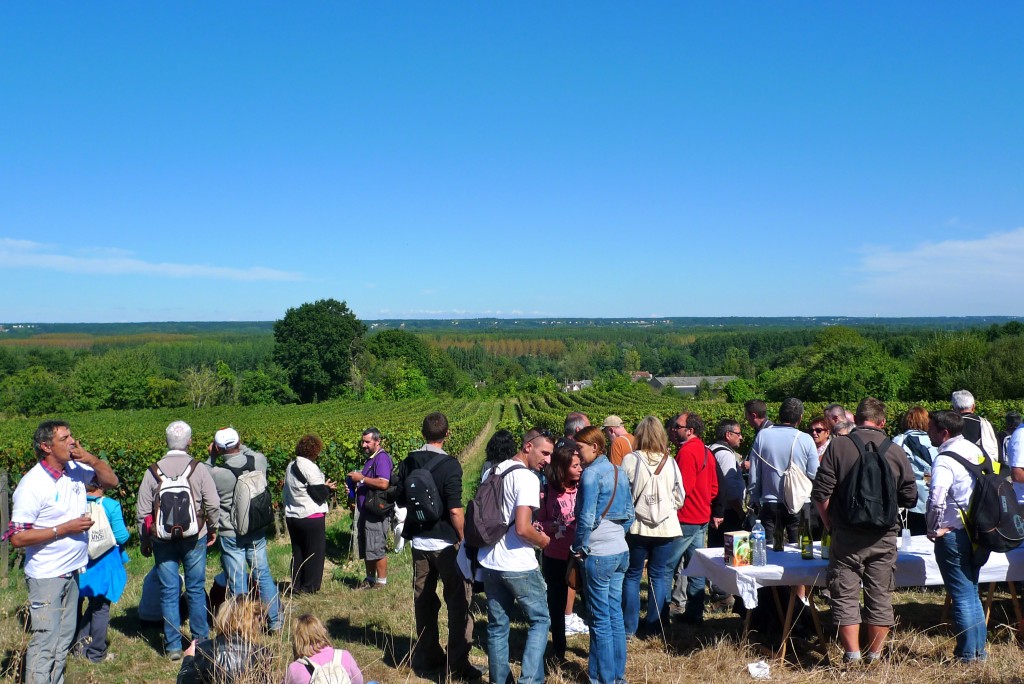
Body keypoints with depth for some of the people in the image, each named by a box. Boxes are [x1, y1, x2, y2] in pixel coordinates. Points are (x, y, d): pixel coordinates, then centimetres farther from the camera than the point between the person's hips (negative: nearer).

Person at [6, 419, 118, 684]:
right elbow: (17, 537, -18)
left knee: (64, 639, 16)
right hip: (46, 576, -7)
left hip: (72, 571, 7)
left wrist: (91, 459, -7)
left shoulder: (76, 470, 0)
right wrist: (65, 528, -20)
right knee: (45, 642, -3)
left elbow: (111, 481, 11)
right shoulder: (32, 485, -17)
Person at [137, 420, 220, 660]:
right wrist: (212, 529, 11)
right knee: (196, 590, 10)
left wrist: (146, 538, 14)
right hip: (194, 539, -1)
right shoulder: (199, 469, -8)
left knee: (168, 592, 8)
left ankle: (173, 645, 12)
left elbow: (142, 511, 0)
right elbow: (213, 505, -6)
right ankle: (201, 640, 19)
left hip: (163, 540, 1)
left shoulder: (153, 471, -4)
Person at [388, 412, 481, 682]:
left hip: (418, 541, 6)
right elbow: (455, 511, -19)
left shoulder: (408, 462, 1)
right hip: (446, 543, -6)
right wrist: (467, 542, -9)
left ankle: (428, 657, 26)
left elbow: (398, 498, 8)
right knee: (459, 602, 3)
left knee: (424, 600, 15)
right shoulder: (449, 465, -16)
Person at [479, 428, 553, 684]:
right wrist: (542, 540, -4)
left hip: (490, 562, 7)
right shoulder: (527, 478, -16)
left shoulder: (494, 471, 8)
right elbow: (522, 528, -24)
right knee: (540, 620, 9)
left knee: (497, 625, 15)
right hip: (519, 566, -7)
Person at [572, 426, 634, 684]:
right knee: (615, 614, 15)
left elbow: (586, 517, -18)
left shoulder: (592, 473, -14)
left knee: (601, 620, 3)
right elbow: (629, 514, 14)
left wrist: (580, 547, -6)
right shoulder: (619, 472, 9)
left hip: (599, 555, -8)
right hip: (621, 551, 8)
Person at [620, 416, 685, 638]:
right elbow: (679, 498, 4)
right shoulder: (670, 462, -4)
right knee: (660, 577, 11)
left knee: (632, 576, 13)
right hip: (667, 529, 1)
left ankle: (629, 626, 18)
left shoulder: (630, 460, -11)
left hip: (637, 527, -1)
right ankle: (654, 627, 16)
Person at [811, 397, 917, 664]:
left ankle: (852, 657, 6)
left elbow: (821, 493, -10)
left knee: (845, 596, 6)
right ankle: (875, 656, 20)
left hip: (847, 535, -2)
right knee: (880, 597, 13)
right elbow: (910, 497, 3)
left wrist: (829, 523, 5)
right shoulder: (896, 451, -1)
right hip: (884, 536, 2)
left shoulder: (838, 446, -8)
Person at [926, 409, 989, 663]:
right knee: (972, 594, 18)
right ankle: (979, 649, 26)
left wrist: (933, 529, -15)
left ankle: (967, 655, 11)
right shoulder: (975, 450, 7)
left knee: (962, 597, 1)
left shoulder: (945, 459, -19)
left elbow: (936, 499, -31)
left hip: (953, 535, -8)